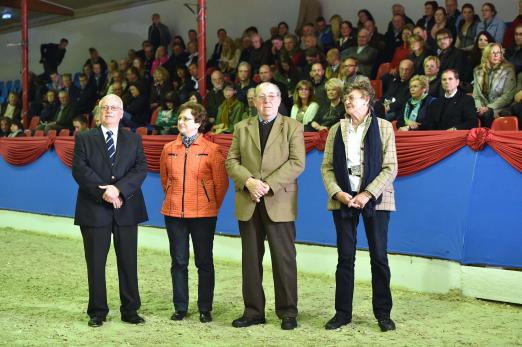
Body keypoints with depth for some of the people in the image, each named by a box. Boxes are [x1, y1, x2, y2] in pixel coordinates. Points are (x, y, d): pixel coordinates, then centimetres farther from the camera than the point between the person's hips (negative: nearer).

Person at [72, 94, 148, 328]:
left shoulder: (133, 139, 10)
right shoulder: (84, 139, 6)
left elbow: (141, 169, -2)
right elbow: (79, 170, -5)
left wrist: (118, 188, -17)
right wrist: (103, 192, -16)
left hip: (126, 209, 1)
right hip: (94, 209, -1)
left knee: (128, 262, 5)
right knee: (96, 263, 4)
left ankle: (130, 310, 15)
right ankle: (97, 312, 15)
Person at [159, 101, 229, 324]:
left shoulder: (211, 150, -5)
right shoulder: (169, 149, 6)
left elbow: (221, 183, 1)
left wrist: (212, 206, 6)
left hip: (203, 214, -3)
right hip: (174, 214, 3)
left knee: (204, 262, 5)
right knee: (178, 262, 8)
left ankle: (205, 309, 15)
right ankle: (180, 308, 19)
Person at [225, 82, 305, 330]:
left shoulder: (293, 127, 5)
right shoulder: (242, 128, 14)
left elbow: (297, 163, -6)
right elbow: (231, 161, 7)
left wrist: (269, 185, -15)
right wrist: (248, 181, -12)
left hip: (279, 203, -3)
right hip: (248, 203, 3)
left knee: (284, 258, 0)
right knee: (251, 259, 7)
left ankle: (287, 312, 10)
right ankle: (253, 311, 16)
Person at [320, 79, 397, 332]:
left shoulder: (383, 127, 1)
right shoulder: (336, 130, 10)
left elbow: (390, 168, -4)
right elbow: (327, 167, 7)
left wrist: (368, 194, -14)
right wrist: (338, 193, -9)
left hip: (375, 199, -2)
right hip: (343, 199, 2)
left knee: (379, 257, 3)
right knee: (345, 258, 5)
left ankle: (383, 313, 15)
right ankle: (343, 313, 15)